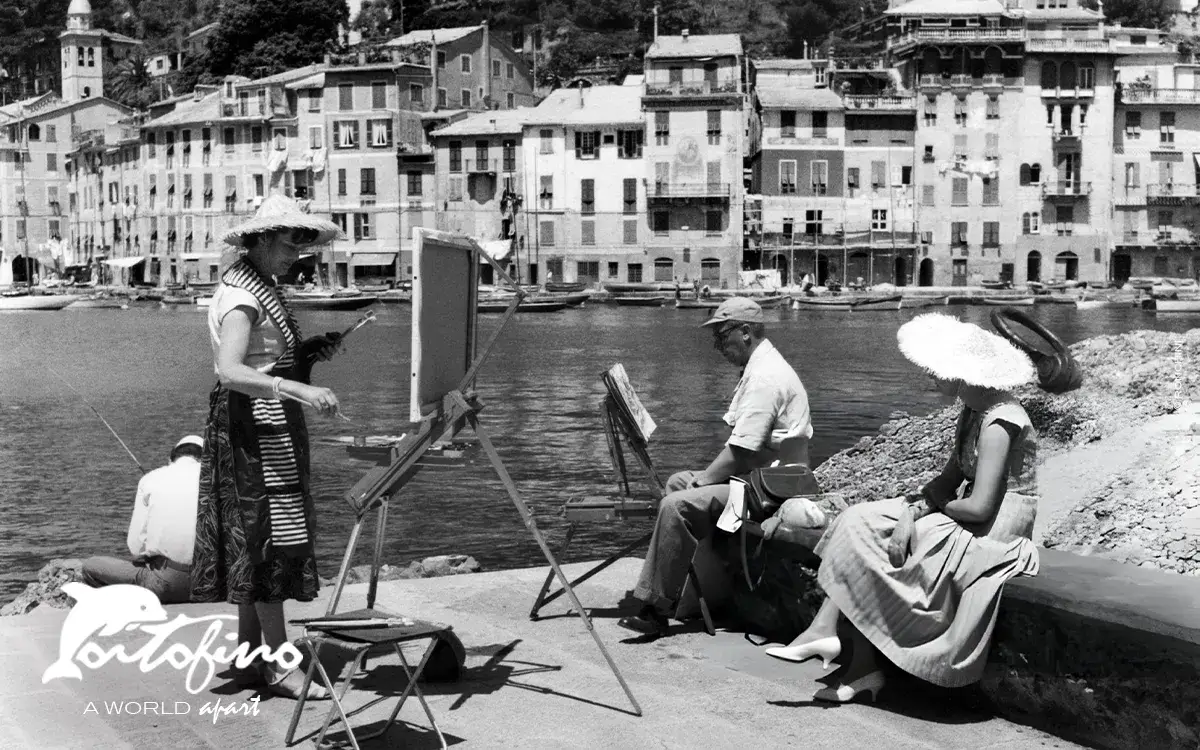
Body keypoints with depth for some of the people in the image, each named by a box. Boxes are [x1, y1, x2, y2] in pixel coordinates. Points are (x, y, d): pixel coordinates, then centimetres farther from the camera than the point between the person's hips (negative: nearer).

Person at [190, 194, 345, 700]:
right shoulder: (241, 297, -16)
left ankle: (249, 657, 19)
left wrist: (307, 350, 5)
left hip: (268, 425, 10)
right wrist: (300, 391, -37)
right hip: (255, 425, -10)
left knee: (253, 540, 12)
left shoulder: (257, 288, 15)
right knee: (271, 537, -8)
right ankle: (279, 665, -3)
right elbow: (231, 372, -29)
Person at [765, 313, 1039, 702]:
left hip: (992, 531, -9)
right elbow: (950, 478, 13)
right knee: (862, 521, -5)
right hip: (970, 521, 9)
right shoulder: (974, 411, 10)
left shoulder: (998, 423, -21)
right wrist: (921, 501, -7)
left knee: (865, 533, -13)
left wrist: (932, 507, -8)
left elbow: (979, 506, -25)